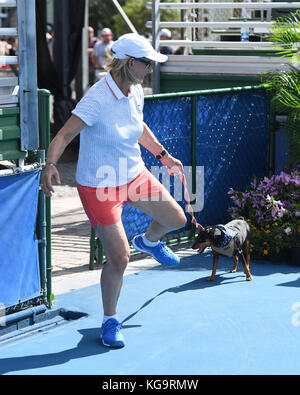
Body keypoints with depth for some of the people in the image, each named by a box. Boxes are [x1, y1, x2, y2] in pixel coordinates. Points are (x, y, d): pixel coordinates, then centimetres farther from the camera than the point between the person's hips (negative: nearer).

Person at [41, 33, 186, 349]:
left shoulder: (136, 91, -2)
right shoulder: (97, 99, -27)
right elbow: (64, 135, -32)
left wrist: (163, 155, 23)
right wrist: (50, 165, -47)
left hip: (135, 175, 7)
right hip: (100, 187, -7)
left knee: (176, 219, 11)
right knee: (119, 259, -5)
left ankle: (148, 241, 47)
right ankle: (109, 321, 16)